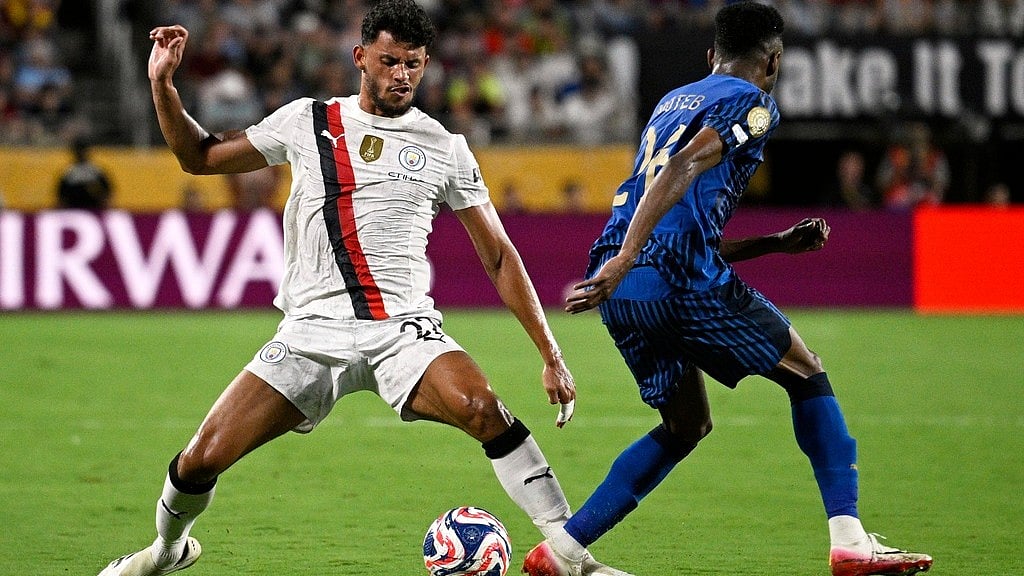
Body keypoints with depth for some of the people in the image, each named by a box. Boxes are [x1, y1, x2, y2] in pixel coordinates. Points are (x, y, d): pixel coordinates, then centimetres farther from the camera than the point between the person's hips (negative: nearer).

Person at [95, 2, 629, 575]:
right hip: (312, 330, 1)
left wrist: (552, 356, 4)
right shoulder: (306, 121, 10)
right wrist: (162, 84, 4)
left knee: (482, 407, -32)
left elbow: (500, 257, 10)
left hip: (404, 329, -1)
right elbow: (198, 156, 20)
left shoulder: (446, 150, 7)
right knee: (203, 458, -6)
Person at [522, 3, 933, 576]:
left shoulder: (672, 102, 28)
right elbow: (681, 171, -16)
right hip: (680, 276, -7)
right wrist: (624, 260, -24)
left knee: (687, 426, 20)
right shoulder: (752, 103, 3)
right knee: (807, 374, 10)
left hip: (624, 289, 7)